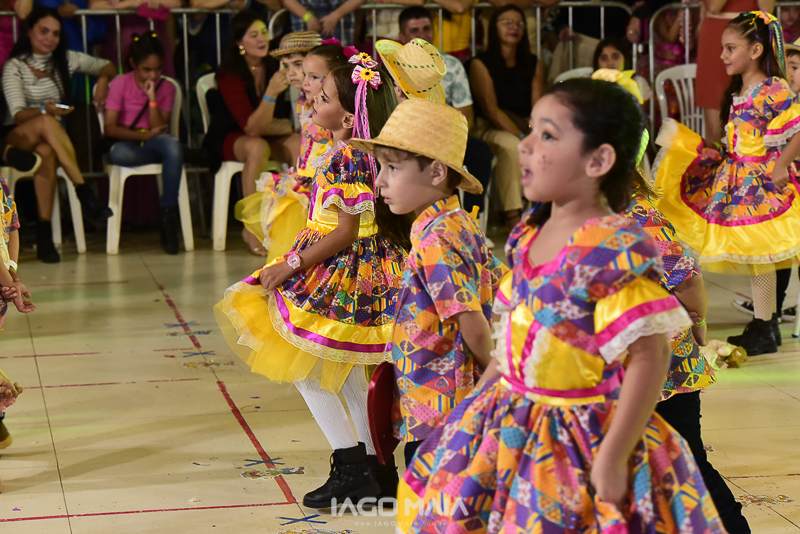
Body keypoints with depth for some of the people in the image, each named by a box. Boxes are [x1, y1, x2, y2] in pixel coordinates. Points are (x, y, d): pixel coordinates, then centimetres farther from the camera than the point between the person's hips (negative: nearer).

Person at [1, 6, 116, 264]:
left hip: (52, 137, 3)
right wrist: (45, 110, -37)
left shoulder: (66, 60, 7)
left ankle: (45, 233, -39)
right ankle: (84, 191, -45)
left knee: (47, 152, -37)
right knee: (47, 122, -38)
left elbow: (108, 66, 18)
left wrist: (103, 79, -7)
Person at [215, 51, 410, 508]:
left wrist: (292, 264, -19)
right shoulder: (347, 152, 8)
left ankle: (352, 465, -2)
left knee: (302, 367, -2)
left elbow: (346, 233, -23)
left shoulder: (348, 159, -22)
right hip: (351, 274, 10)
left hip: (339, 274, -10)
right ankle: (374, 469, 23)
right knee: (346, 371, 17)